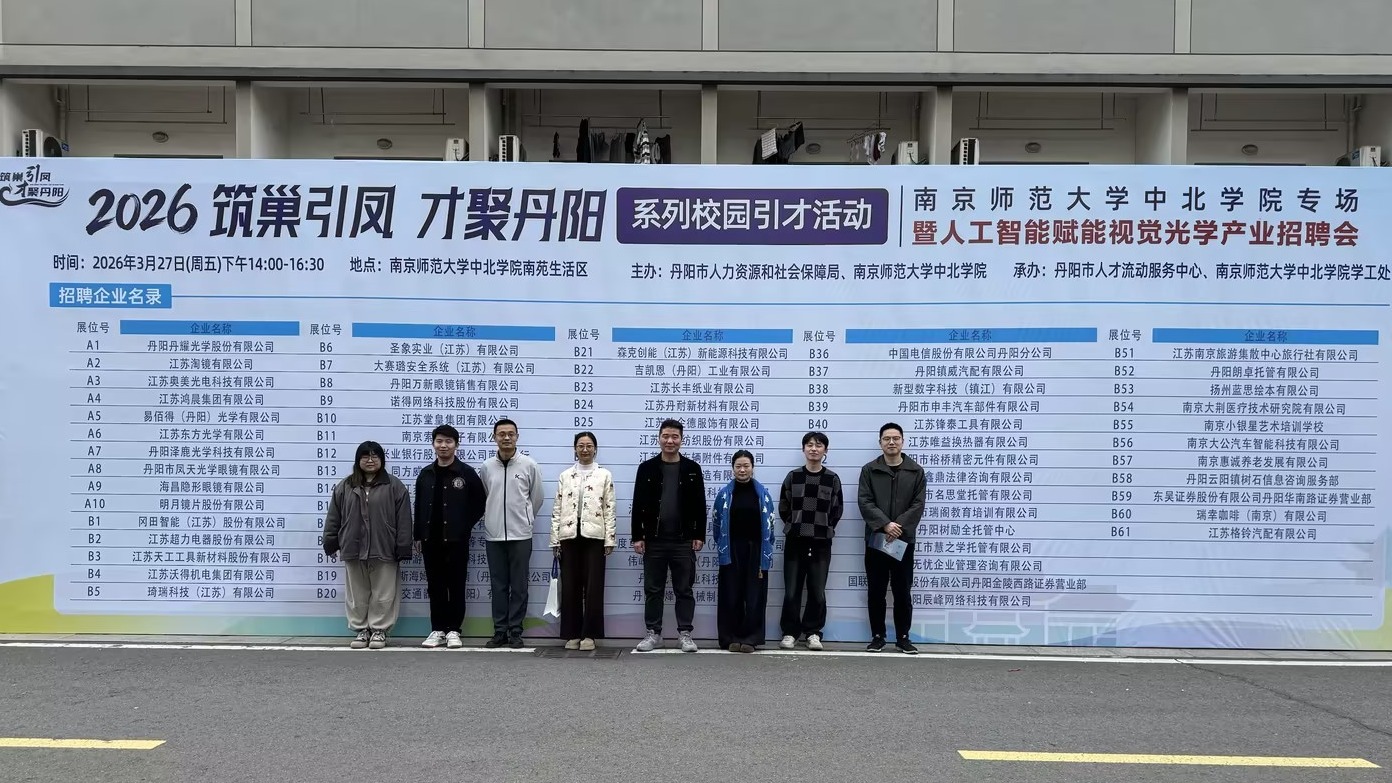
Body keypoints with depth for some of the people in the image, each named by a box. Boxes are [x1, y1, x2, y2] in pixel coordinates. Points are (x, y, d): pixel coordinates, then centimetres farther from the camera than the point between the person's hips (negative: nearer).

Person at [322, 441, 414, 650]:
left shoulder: (394, 486, -1)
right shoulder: (344, 487, 9)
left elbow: (403, 521, -3)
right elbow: (333, 518, 11)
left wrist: (403, 549, -7)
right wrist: (330, 544, 7)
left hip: (383, 550, -3)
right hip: (353, 549, 3)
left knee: (382, 593, 3)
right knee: (357, 594, 9)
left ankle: (379, 630, 14)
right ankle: (361, 630, 20)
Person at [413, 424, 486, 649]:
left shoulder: (466, 473, -2)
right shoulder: (425, 474, 9)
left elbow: (479, 503, 0)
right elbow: (419, 507, 12)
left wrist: (465, 527, -5)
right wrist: (418, 536, 8)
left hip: (456, 539, -4)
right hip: (431, 539, 4)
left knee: (456, 585, 1)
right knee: (435, 586, 8)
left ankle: (453, 630, 8)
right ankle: (437, 629, 15)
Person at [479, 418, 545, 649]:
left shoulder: (529, 465, -3)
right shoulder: (486, 467, 3)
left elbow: (537, 497, 6)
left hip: (520, 535, -2)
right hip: (494, 535, 2)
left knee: (519, 586, 2)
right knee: (498, 586, 7)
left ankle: (515, 632, 9)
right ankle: (500, 631, 14)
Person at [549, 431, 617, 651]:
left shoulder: (604, 475, 5)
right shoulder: (565, 476, 10)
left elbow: (609, 509, 1)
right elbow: (557, 509, 8)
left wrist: (610, 539, -5)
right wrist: (555, 539, 3)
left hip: (594, 536, -2)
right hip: (569, 536, 2)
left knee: (593, 587, -1)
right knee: (570, 587, 3)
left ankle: (589, 634, 6)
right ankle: (572, 634, 11)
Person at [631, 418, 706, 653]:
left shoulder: (692, 469, 3)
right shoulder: (647, 468, 2)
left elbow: (700, 506, 3)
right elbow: (638, 505, 2)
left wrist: (699, 536, -3)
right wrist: (637, 536, -3)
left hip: (683, 540, 0)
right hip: (654, 540, 1)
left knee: (684, 589, 5)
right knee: (652, 589, 7)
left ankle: (685, 633, 13)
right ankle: (653, 633, 16)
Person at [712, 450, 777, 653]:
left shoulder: (763, 494, 3)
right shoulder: (724, 493, 2)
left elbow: (769, 525, 4)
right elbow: (716, 522, 8)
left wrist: (765, 555, 1)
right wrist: (721, 548, 6)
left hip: (755, 551, 0)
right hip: (731, 552, 0)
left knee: (754, 596, 0)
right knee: (731, 596, 1)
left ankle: (751, 638, 8)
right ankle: (731, 638, 10)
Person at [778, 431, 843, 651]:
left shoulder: (832, 478, 3)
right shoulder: (793, 476, 4)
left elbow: (837, 510, 8)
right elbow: (783, 507, 9)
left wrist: (824, 528, 5)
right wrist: (795, 526, 7)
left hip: (821, 542, 0)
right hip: (795, 541, 0)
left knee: (817, 591, 2)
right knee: (792, 590, 1)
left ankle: (813, 632, 15)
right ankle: (790, 632, 12)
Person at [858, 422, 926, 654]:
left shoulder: (916, 471, 6)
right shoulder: (869, 470, 4)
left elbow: (918, 505, -2)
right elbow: (864, 502, -5)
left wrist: (900, 527, -15)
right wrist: (885, 524, -18)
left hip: (904, 540, 0)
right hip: (875, 539, 0)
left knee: (903, 592, 4)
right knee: (876, 592, 5)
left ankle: (903, 637, 13)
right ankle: (877, 636, 14)